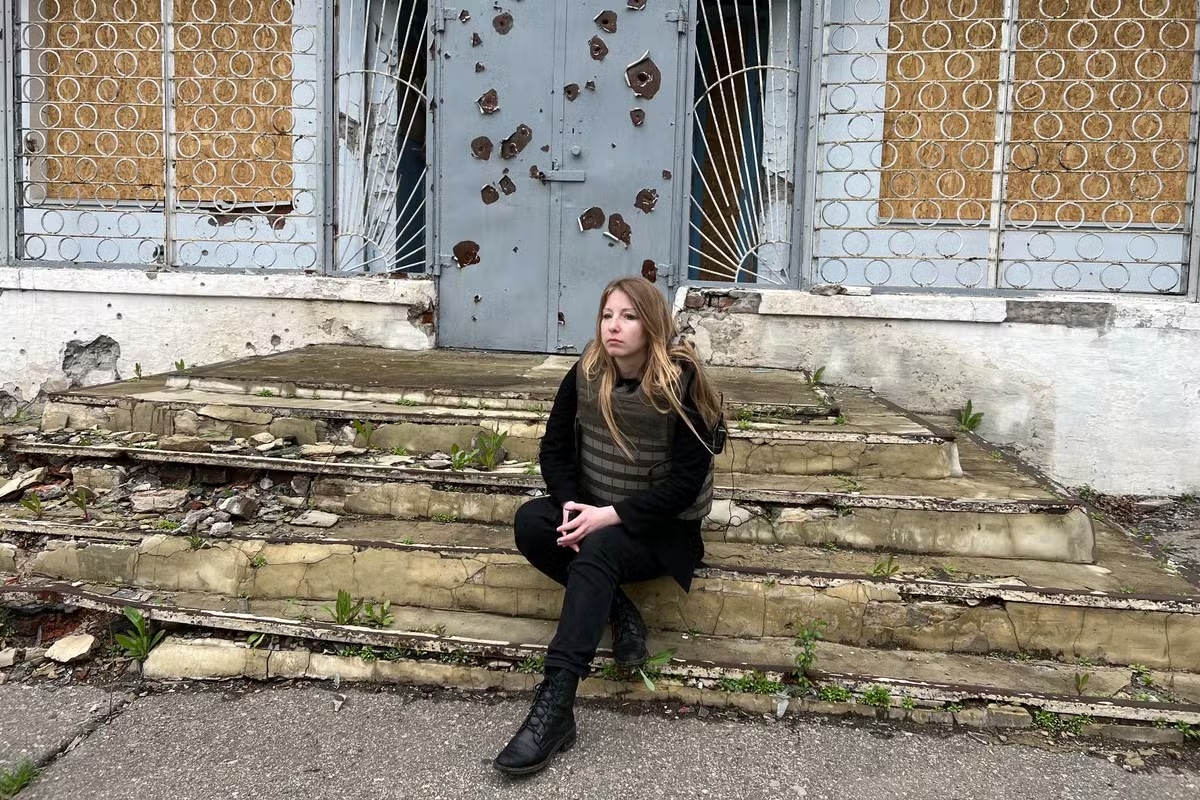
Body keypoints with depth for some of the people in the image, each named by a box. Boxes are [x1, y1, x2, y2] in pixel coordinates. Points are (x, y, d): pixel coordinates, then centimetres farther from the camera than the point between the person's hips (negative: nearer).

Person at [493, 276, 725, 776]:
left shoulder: (681, 385, -16)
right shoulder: (584, 375, -3)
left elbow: (686, 483, -17)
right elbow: (555, 449, 3)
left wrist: (613, 515, -25)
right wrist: (571, 503, -17)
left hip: (662, 527, -5)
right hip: (595, 511, 5)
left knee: (598, 550, -35)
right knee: (529, 522, -23)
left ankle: (555, 706, -39)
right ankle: (618, 611, -17)